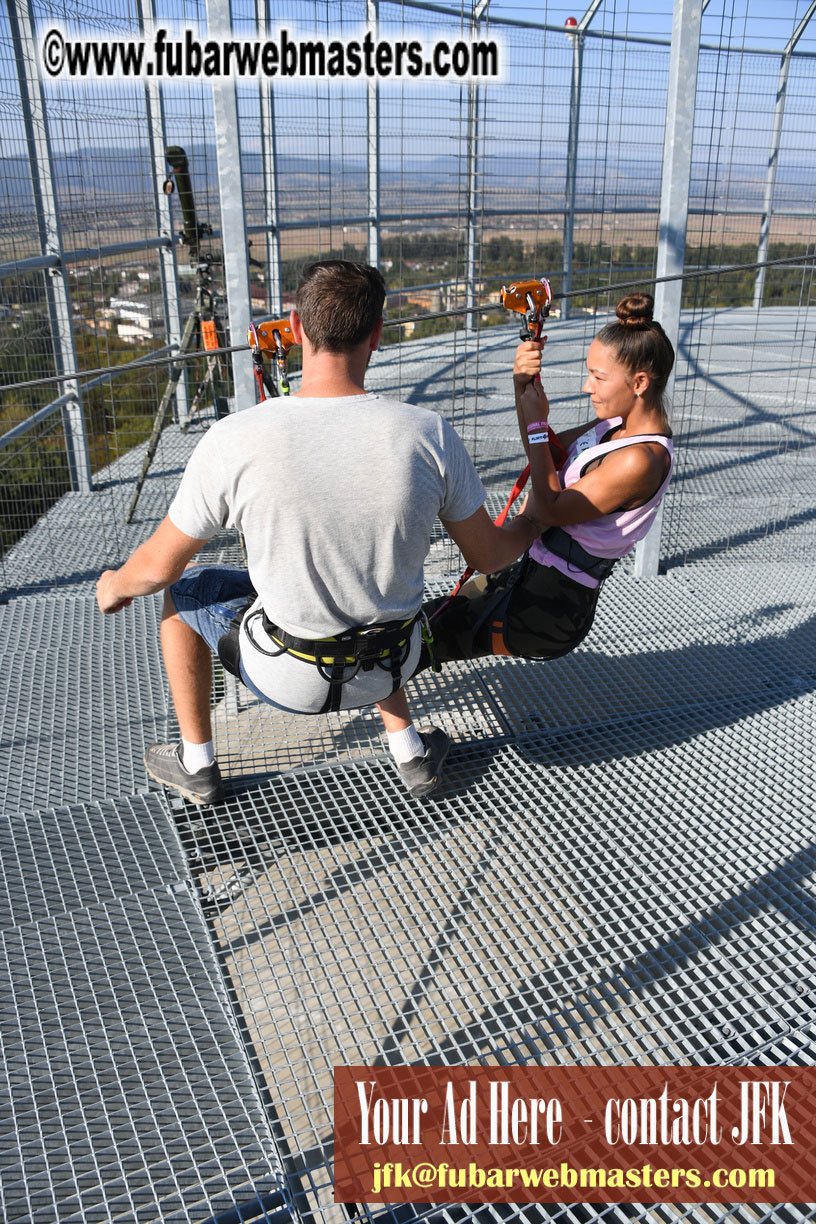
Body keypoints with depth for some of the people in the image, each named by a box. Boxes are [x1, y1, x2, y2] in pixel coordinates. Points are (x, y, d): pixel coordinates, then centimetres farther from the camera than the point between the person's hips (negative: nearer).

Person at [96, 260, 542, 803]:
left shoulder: (234, 440, -21)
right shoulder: (429, 433, -17)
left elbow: (159, 568, -9)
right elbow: (487, 555, -3)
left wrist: (115, 585, 16)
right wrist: (535, 526, 20)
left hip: (286, 678, -2)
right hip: (392, 663, 3)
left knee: (181, 591, 25)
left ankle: (197, 766, 37)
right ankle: (410, 749, 38)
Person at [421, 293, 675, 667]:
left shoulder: (640, 460, -25)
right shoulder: (620, 423, 4)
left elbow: (550, 512, -21)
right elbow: (545, 451, 17)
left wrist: (537, 424, -14)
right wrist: (522, 386, 0)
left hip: (549, 612, -10)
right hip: (533, 573, 10)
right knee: (430, 616, 19)